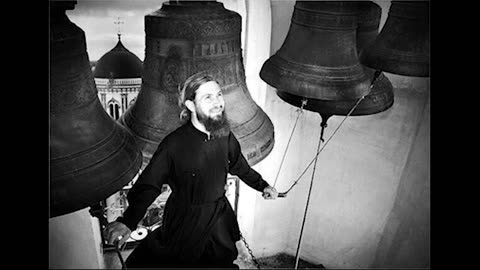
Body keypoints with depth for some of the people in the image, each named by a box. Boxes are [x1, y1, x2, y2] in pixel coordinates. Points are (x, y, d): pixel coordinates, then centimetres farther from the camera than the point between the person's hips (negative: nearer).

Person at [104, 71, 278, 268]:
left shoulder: (226, 136, -7)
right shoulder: (174, 144, -23)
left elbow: (239, 166, 10)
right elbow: (148, 185, -23)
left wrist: (262, 186, 18)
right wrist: (127, 222, -35)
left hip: (220, 218, 5)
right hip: (184, 222, -4)